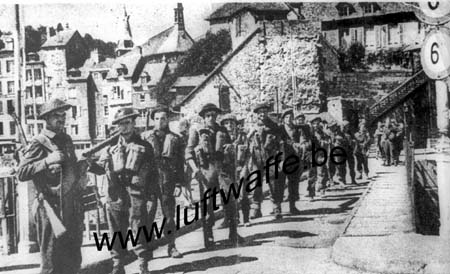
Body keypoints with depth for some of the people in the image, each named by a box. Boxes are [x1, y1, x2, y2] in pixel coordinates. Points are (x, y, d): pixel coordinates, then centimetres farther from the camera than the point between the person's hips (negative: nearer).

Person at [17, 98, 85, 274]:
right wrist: (47, 161, -27)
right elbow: (21, 173, -18)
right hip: (51, 209, -7)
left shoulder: (66, 140, 13)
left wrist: (81, 167, 8)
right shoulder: (39, 144, -9)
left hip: (73, 208, 7)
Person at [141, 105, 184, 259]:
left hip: (168, 182, 1)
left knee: (169, 216, 5)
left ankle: (171, 246, 14)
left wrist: (178, 184, -2)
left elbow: (180, 164, 6)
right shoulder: (145, 136, 8)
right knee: (147, 215, -3)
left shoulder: (175, 139, 8)